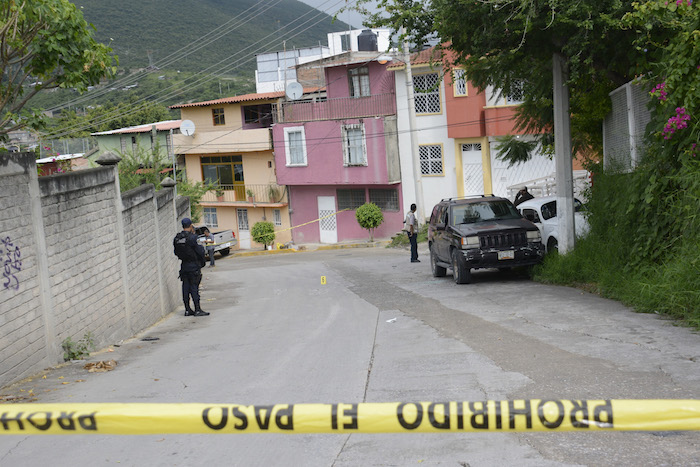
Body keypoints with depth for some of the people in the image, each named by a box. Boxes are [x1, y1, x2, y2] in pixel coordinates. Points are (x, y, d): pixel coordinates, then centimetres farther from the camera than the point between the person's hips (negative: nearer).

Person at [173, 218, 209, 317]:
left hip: (184, 266, 6)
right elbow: (199, 251, -12)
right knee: (194, 287, -4)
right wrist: (202, 262, 2)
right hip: (193, 265, -6)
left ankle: (187, 310, 13)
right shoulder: (191, 237, -14)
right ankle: (197, 310, -4)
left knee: (186, 287, 9)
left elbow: (176, 253, 10)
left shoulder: (176, 239, 5)